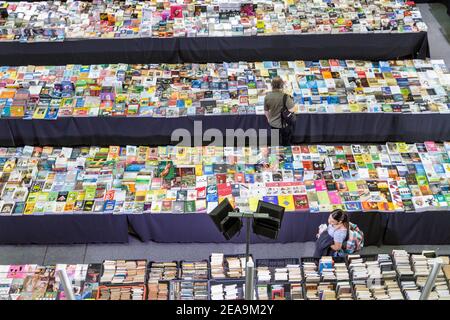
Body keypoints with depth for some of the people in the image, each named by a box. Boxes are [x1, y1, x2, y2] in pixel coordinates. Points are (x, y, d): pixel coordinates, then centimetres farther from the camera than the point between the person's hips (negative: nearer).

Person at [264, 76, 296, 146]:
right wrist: (291, 101, -6)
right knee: (286, 144, 21)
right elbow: (291, 110, -25)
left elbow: (266, 111, 0)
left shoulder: (267, 96, -13)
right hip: (285, 124, -3)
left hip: (273, 124, 4)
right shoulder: (285, 96, -27)